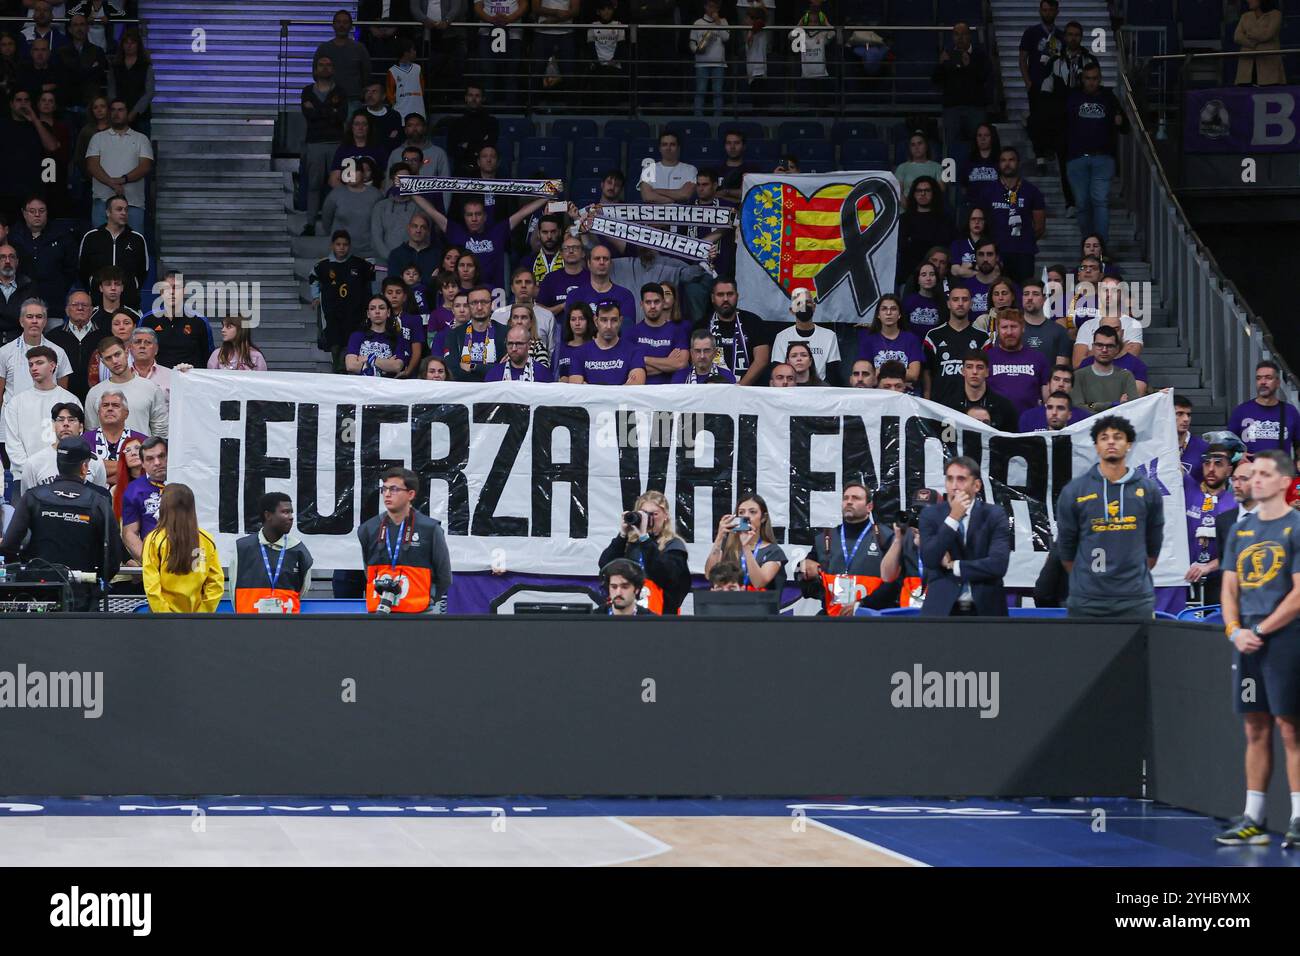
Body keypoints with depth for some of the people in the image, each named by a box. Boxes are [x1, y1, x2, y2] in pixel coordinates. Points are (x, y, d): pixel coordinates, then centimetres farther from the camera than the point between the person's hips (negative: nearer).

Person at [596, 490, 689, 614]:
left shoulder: (674, 545, 1)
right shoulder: (628, 542, 11)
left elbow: (663, 574, -17)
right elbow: (604, 566, 1)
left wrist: (644, 537, -18)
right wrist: (622, 535, -7)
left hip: (659, 613, -3)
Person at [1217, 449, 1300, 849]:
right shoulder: (1240, 530, 14)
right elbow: (1230, 588, 14)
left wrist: (1260, 630, -12)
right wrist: (1235, 631, -3)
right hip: (1247, 641, 6)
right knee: (1256, 730, 9)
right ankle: (1253, 820, 11)